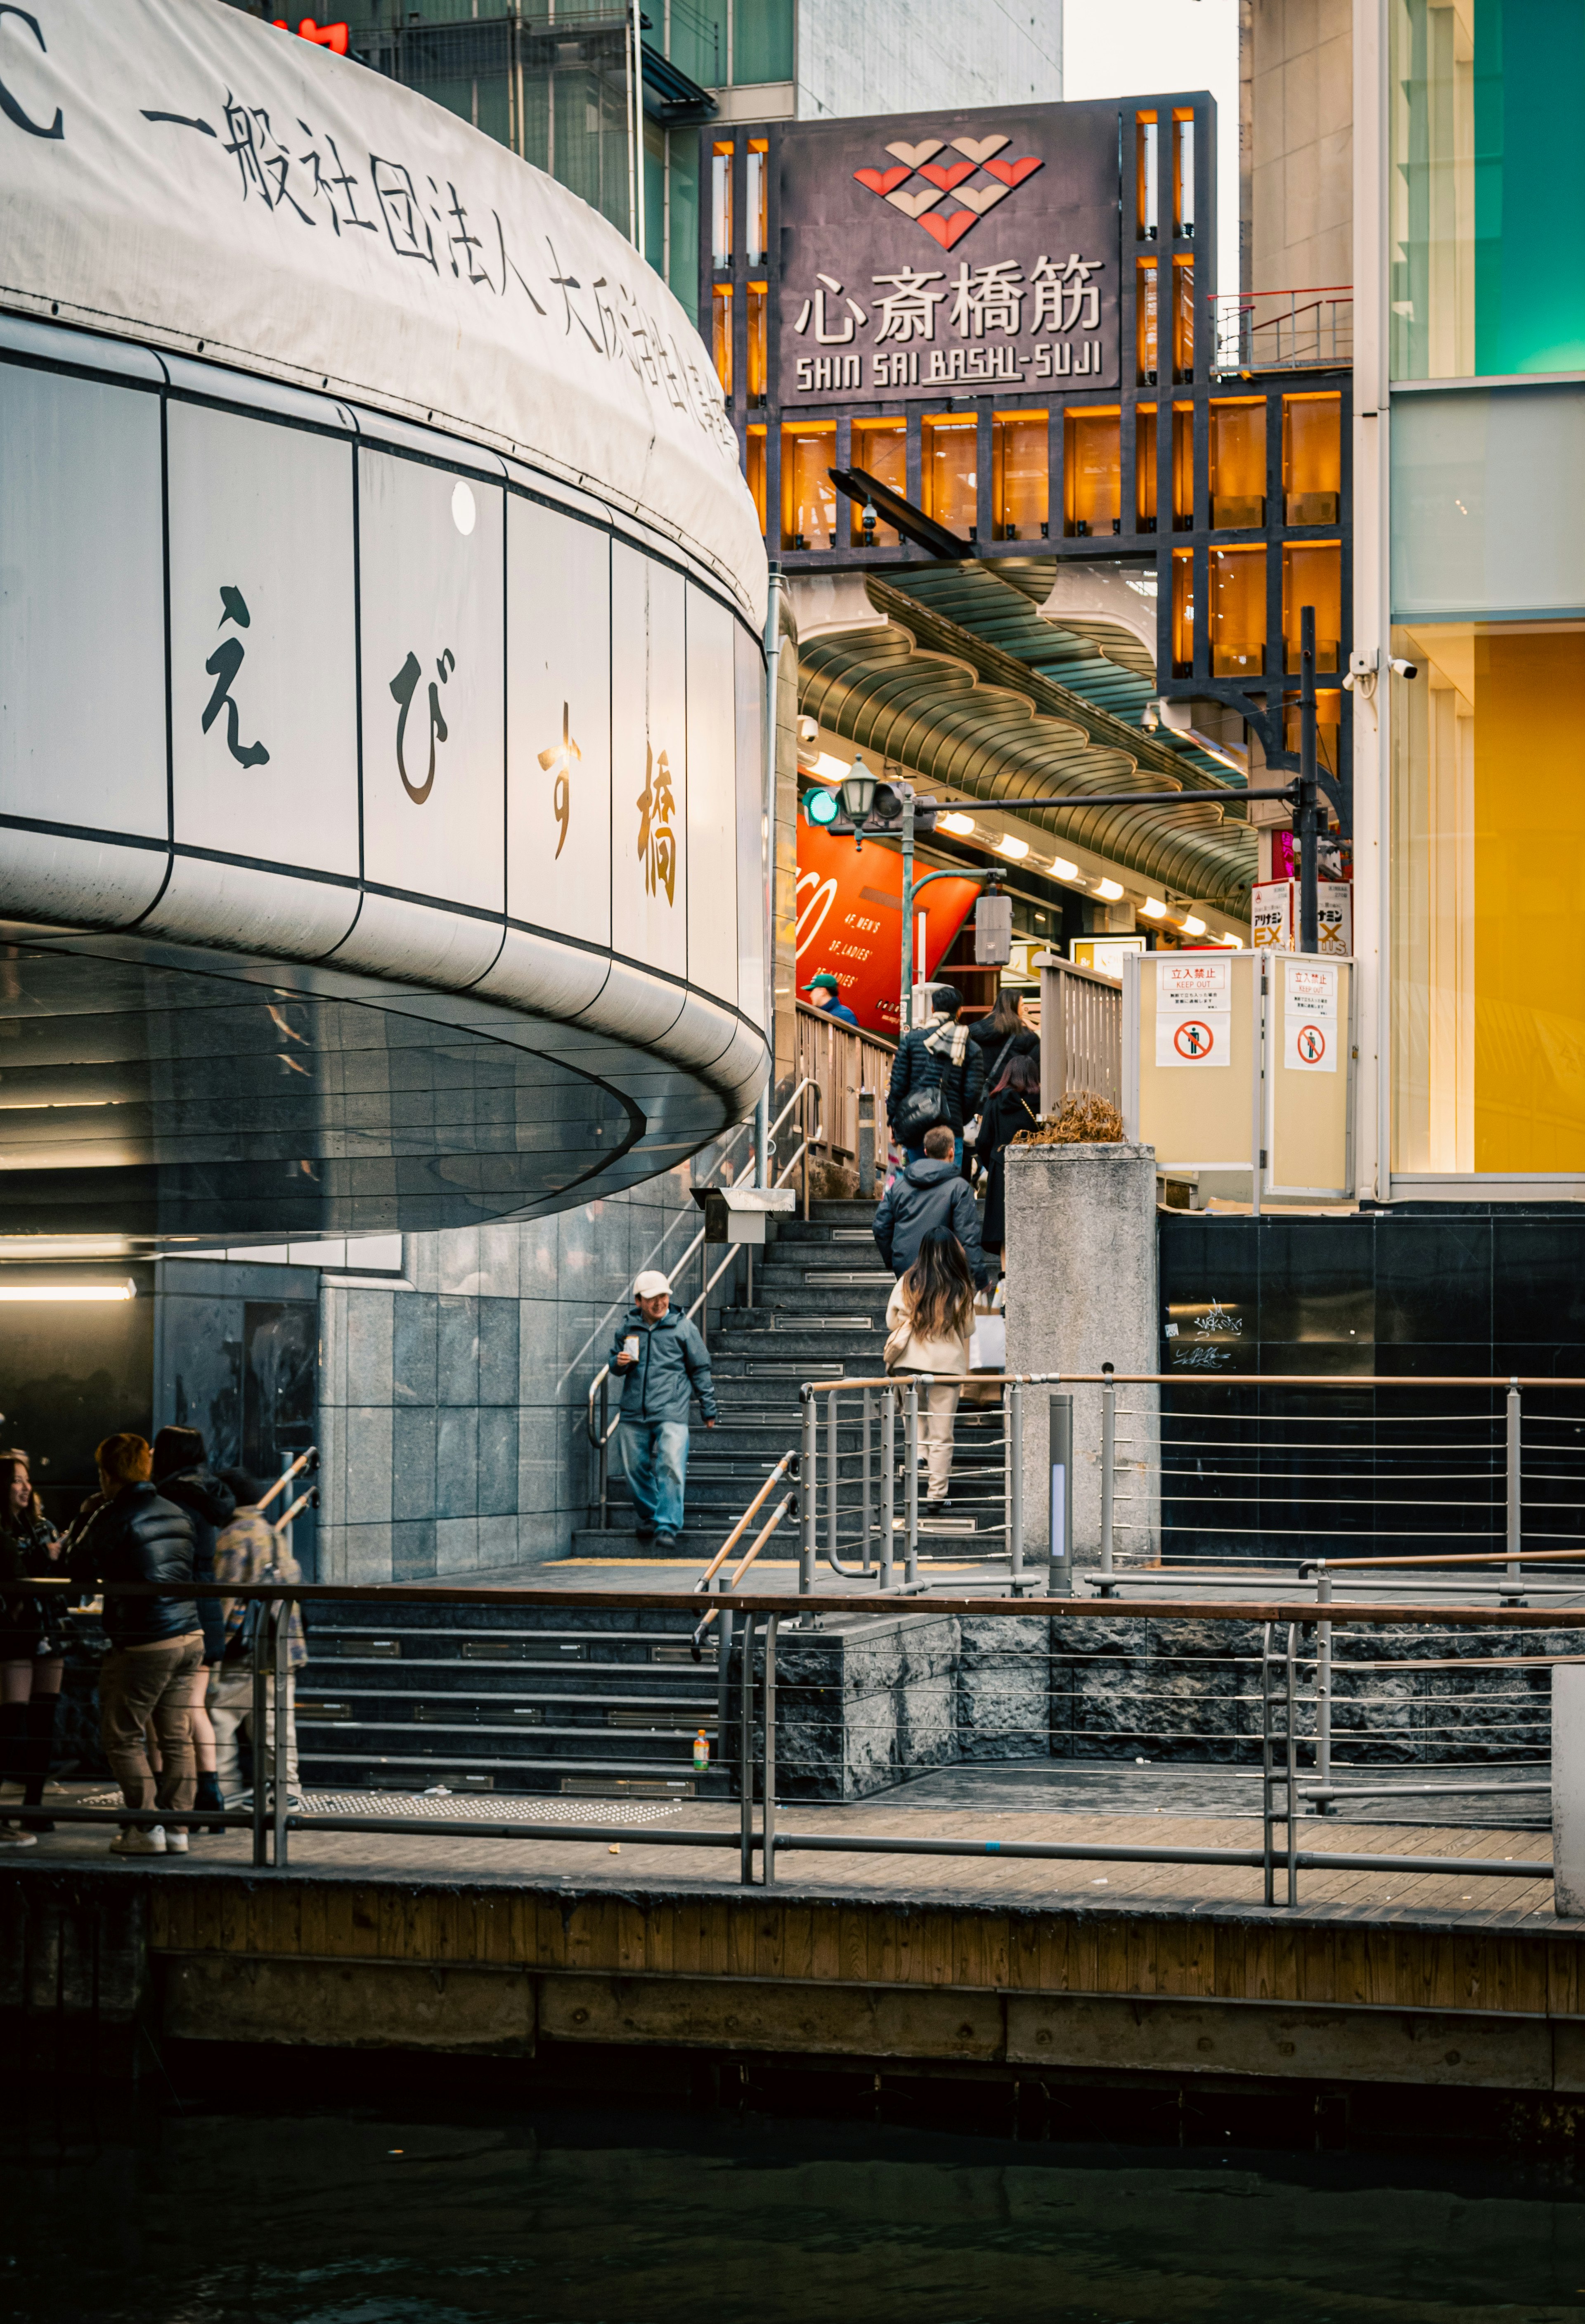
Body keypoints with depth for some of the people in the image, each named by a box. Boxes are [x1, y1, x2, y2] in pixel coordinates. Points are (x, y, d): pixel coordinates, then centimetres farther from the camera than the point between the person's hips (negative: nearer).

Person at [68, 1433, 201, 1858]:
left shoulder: (113, 1518, -11)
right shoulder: (177, 1514, 12)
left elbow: (80, 1574, -4)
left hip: (144, 1644, -7)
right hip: (190, 1636, 7)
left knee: (122, 1738, 3)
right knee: (176, 1737, 10)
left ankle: (147, 1829, -1)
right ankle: (177, 1827, 10)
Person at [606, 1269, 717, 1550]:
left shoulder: (682, 1327, 3)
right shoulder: (627, 1327, 9)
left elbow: (700, 1369, 9)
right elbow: (613, 1361, 22)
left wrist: (709, 1410, 11)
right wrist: (619, 1363, -4)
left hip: (671, 1412, -3)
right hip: (634, 1413, 3)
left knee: (671, 1468, -15)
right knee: (636, 1469, 9)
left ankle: (667, 1527, -13)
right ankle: (649, 1516, 30)